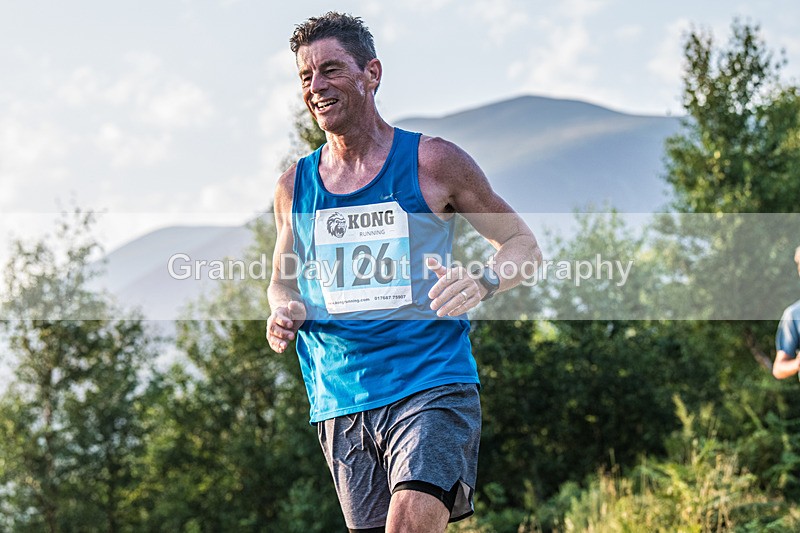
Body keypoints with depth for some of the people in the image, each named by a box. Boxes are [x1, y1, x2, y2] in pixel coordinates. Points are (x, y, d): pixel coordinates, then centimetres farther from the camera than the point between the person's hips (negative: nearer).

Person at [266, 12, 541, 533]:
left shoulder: (433, 161, -1)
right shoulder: (295, 185, 9)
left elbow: (524, 245, 6)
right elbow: (282, 278, 24)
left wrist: (481, 281, -16)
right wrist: (283, 313, 0)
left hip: (433, 387, -4)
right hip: (343, 404, 4)